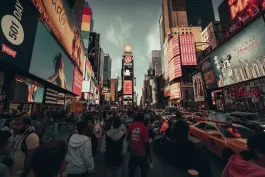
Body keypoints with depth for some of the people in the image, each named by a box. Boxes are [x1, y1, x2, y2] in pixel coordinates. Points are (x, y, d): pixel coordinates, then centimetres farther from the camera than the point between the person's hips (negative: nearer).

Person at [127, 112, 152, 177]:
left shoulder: (131, 126, -9)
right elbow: (146, 143, -18)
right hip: (142, 153, -4)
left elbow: (127, 137, 4)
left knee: (131, 169, 24)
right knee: (144, 169, 21)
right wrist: (149, 156, -6)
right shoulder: (144, 128, -21)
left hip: (133, 152, 4)